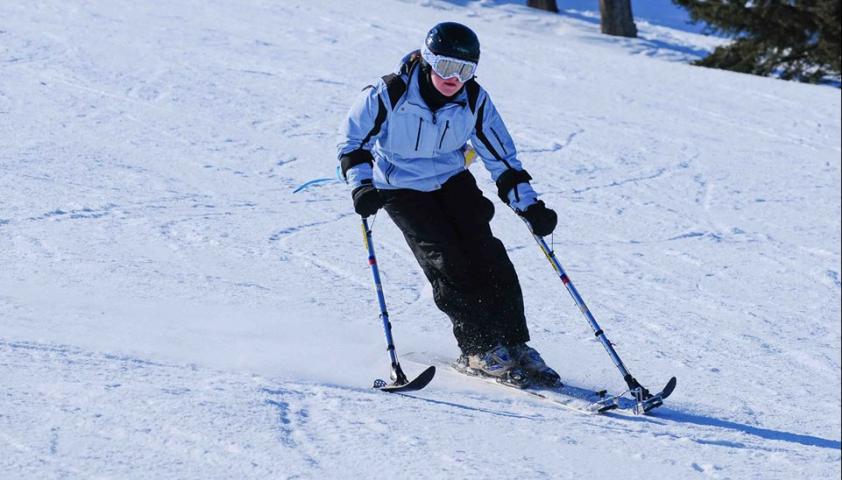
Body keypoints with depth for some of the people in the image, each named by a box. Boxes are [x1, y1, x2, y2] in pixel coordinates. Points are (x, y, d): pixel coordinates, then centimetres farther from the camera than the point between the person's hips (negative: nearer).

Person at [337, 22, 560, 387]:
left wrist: (529, 206, -8)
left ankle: (515, 345, -4)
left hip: (453, 182, 3)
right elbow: (353, 140, -9)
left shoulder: (474, 101, -12)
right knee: (447, 263, -17)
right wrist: (361, 185, -22)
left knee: (487, 257, -11)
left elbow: (501, 156, -2)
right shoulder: (390, 94, -22)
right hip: (402, 189, -3)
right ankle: (479, 349, -10)